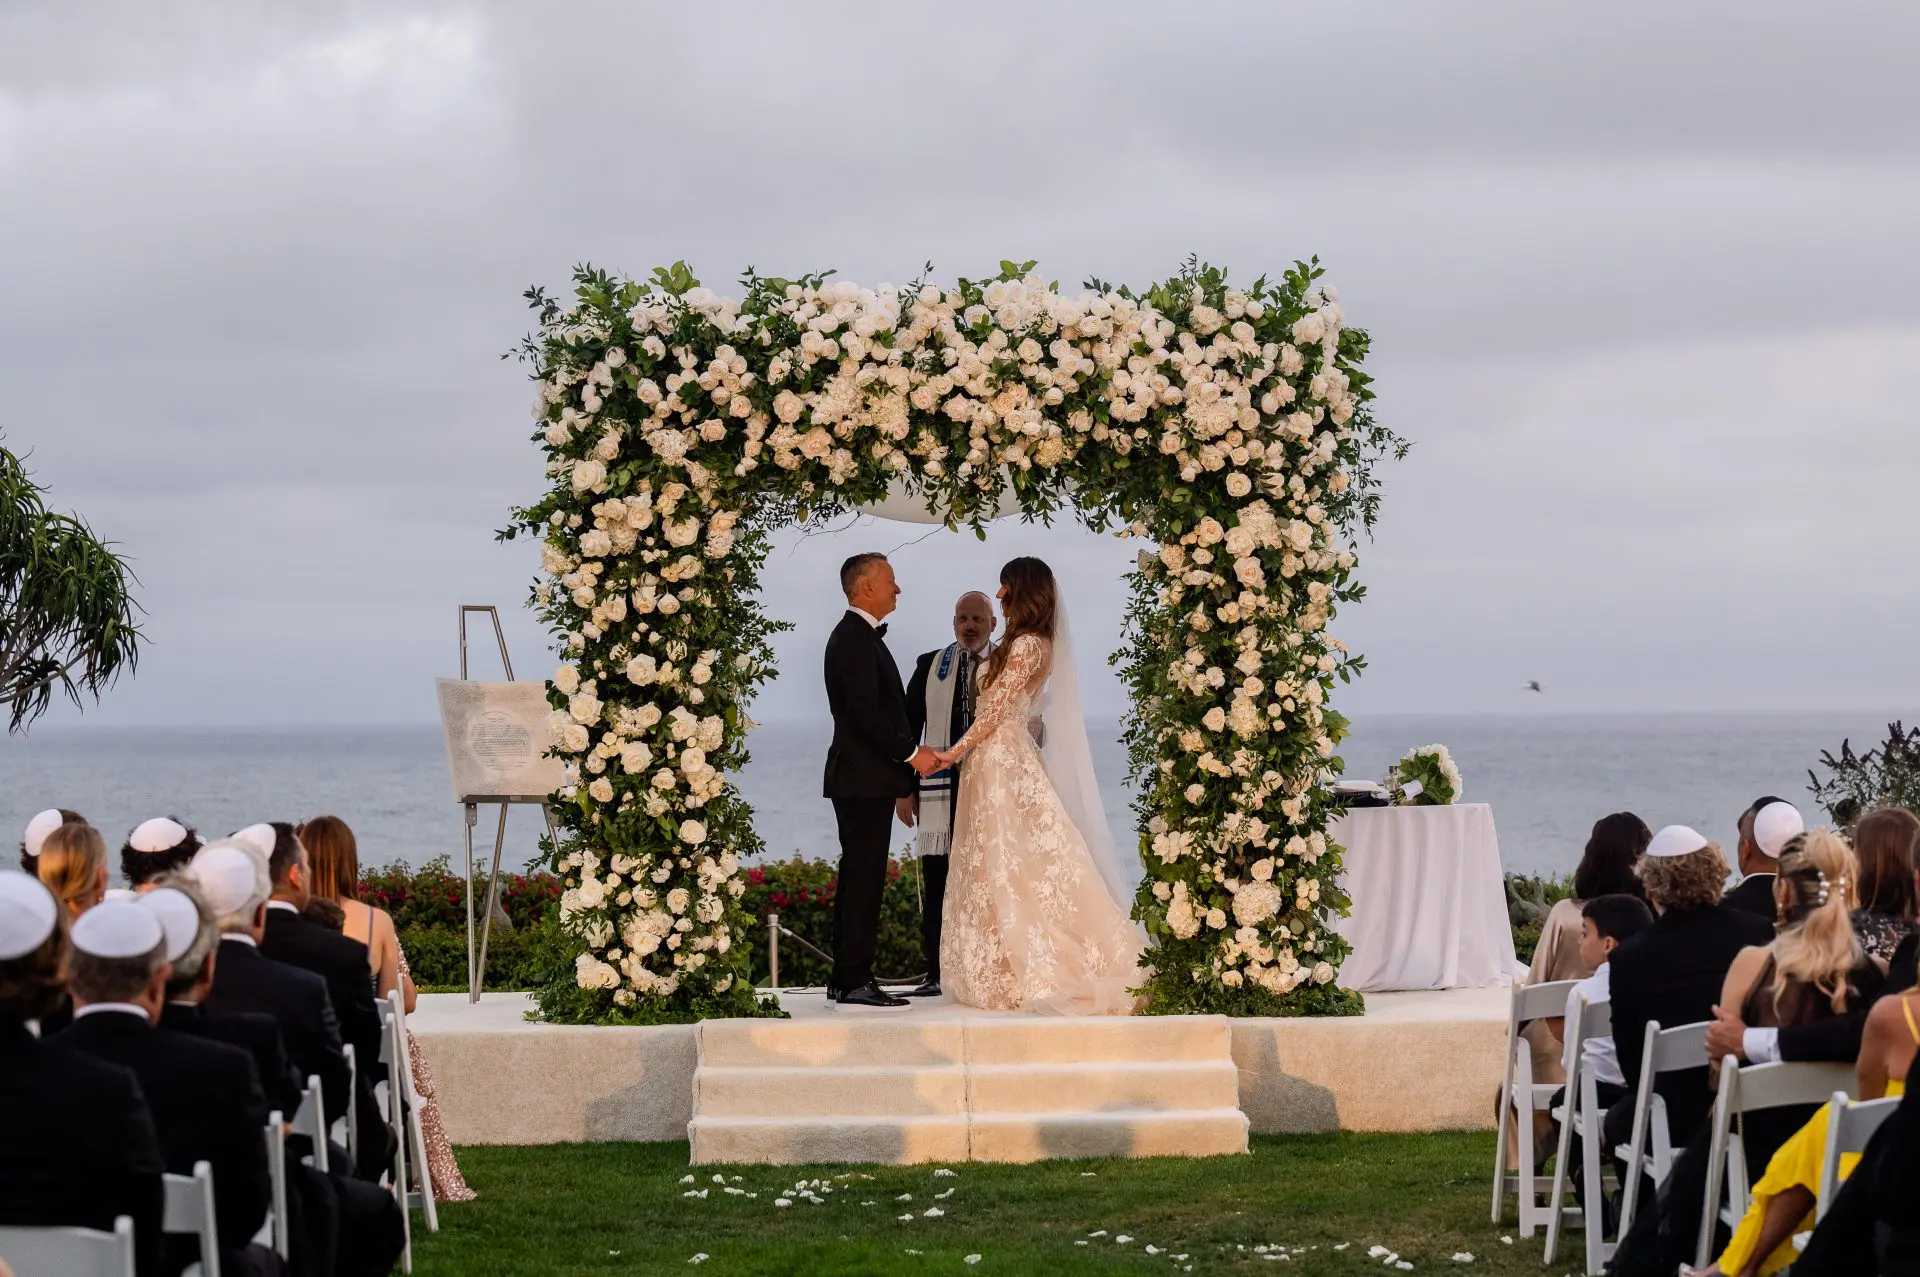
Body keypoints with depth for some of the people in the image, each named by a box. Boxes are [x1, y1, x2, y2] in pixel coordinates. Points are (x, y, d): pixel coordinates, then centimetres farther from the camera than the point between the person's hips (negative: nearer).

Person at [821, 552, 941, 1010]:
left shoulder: (861, 637, 19)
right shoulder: (855, 638, -14)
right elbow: (866, 712, -21)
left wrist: (907, 753, 13)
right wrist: (911, 753, -15)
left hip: (864, 777, 11)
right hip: (864, 778, -11)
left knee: (859, 880, 11)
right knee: (863, 877, -11)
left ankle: (846, 981, 13)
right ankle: (854, 983, -11)